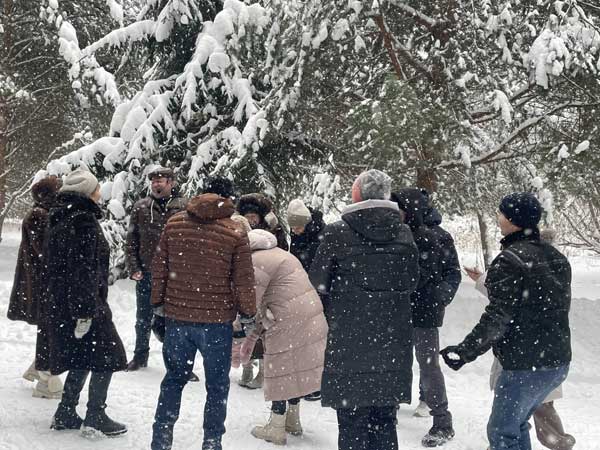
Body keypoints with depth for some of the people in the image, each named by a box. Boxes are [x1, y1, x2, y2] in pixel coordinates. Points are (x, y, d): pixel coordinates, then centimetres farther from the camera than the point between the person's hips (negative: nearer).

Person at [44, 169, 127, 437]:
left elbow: (51, 263, 19)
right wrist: (85, 311, -22)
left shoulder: (58, 219, 13)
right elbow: (83, 268, -22)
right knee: (107, 357, 1)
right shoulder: (84, 221, -17)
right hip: (86, 302, -9)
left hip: (57, 302, 9)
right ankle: (95, 419, 4)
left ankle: (65, 415, 22)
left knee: (81, 359, 19)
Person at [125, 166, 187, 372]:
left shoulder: (183, 207, -3)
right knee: (143, 318, 15)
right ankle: (140, 356, 31)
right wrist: (134, 268, -1)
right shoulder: (141, 207, 4)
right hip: (146, 274, 3)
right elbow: (131, 240, 6)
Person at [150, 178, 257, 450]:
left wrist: (159, 303, 16)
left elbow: (159, 268, 5)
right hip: (217, 319, -3)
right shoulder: (235, 232, -9)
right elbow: (244, 280, -7)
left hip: (177, 316, 3)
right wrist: (248, 315, 4)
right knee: (217, 384, 11)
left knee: (174, 377, 19)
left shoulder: (174, 224, 1)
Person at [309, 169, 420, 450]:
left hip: (348, 340, -3)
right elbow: (411, 282, 11)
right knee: (384, 421, 13)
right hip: (393, 341, 3)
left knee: (352, 421, 5)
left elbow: (318, 282, -2)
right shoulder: (404, 234, 3)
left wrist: (334, 311, 15)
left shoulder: (338, 233, -9)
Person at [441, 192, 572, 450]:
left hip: (526, 365, -9)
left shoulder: (510, 260, -16)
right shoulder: (556, 257, 10)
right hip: (559, 361, 9)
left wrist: (465, 352, -18)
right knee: (516, 424, 22)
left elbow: (497, 317, -21)